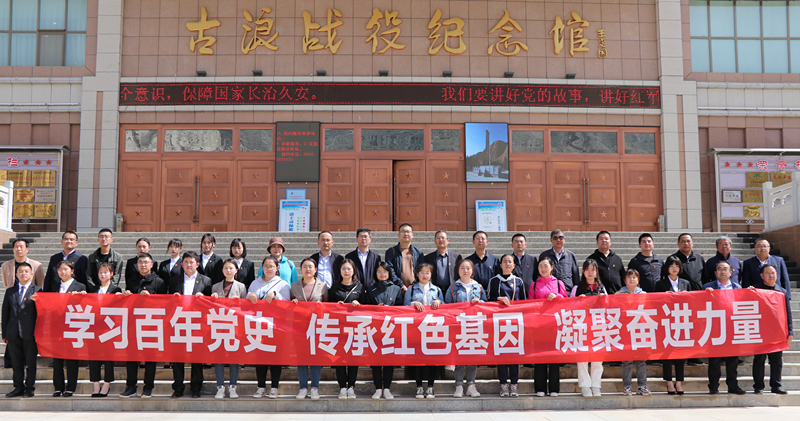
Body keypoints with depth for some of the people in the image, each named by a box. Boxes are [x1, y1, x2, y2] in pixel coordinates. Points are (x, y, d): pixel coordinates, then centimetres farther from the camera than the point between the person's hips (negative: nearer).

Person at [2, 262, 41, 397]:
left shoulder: (37, 291, 2)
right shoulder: (10, 291, 14)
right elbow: (5, 313, 12)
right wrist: (4, 333, 7)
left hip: (30, 334, -3)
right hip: (13, 334, 3)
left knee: (31, 362, 2)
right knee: (16, 363, 8)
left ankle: (29, 388, 10)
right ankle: (19, 388, 17)